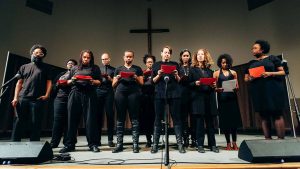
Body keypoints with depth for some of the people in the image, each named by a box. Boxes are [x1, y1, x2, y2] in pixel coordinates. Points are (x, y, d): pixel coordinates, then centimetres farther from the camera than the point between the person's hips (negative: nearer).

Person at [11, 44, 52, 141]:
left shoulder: (45, 68, 14)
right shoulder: (24, 67, 18)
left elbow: (49, 82, 6)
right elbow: (19, 83, 13)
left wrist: (47, 95, -7)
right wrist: (15, 97, 3)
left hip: (37, 100, -2)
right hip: (22, 98, 2)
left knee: (35, 124, 1)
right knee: (18, 123, 2)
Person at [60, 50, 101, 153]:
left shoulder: (95, 68, 14)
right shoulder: (74, 68, 20)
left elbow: (99, 82, 7)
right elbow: (68, 82, 19)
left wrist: (92, 81, -13)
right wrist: (72, 80, -3)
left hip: (89, 95, -2)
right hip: (75, 94, 2)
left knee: (90, 119, -5)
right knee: (72, 119, 2)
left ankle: (93, 144, 1)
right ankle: (69, 144, 10)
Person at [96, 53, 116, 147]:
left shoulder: (113, 70, 14)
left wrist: (108, 78, -9)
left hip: (109, 92, -1)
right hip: (99, 91, 2)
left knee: (110, 115, -4)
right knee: (99, 114, 0)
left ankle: (110, 140, 2)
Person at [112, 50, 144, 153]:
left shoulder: (137, 69, 16)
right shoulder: (118, 69, 20)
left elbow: (141, 83, 9)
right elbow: (113, 85, 15)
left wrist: (136, 78, -9)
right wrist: (117, 78, -3)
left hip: (134, 93, -1)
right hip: (120, 93, 2)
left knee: (134, 119, -4)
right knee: (120, 119, 1)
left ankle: (135, 144, 0)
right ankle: (119, 144, 7)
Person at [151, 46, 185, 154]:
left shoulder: (175, 64, 14)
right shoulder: (156, 65, 12)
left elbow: (180, 81, 11)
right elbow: (153, 81, 7)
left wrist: (177, 75, -9)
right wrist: (158, 75, -11)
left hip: (174, 94, 1)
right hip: (160, 94, 0)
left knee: (176, 118, 1)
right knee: (158, 119, 1)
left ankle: (180, 143, 8)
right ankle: (155, 144, 9)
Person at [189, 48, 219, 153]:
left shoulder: (209, 70, 17)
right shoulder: (192, 69, 6)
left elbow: (212, 83, 19)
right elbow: (189, 84, 0)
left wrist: (214, 85, -2)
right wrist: (195, 83, -18)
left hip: (209, 98, 4)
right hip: (198, 98, -3)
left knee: (210, 122, 5)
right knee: (199, 122, -2)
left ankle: (212, 144, 14)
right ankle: (200, 145, 7)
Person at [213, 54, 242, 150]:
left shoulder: (233, 72, 13)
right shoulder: (216, 73, 7)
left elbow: (237, 86, 10)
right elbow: (214, 88, 2)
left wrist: (234, 88, -11)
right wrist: (219, 89, -18)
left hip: (232, 98, 2)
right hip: (222, 98, -2)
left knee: (234, 119, 1)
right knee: (225, 120, 1)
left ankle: (234, 143, 13)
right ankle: (228, 143, 10)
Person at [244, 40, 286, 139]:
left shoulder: (272, 58, 7)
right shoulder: (251, 63, 17)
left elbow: (283, 72, 2)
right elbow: (246, 78, 17)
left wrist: (271, 73, -15)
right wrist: (250, 78, -5)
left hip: (273, 90, -3)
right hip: (258, 92, 4)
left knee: (277, 115, -4)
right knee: (264, 116, 4)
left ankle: (281, 139, 0)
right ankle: (268, 139, 8)